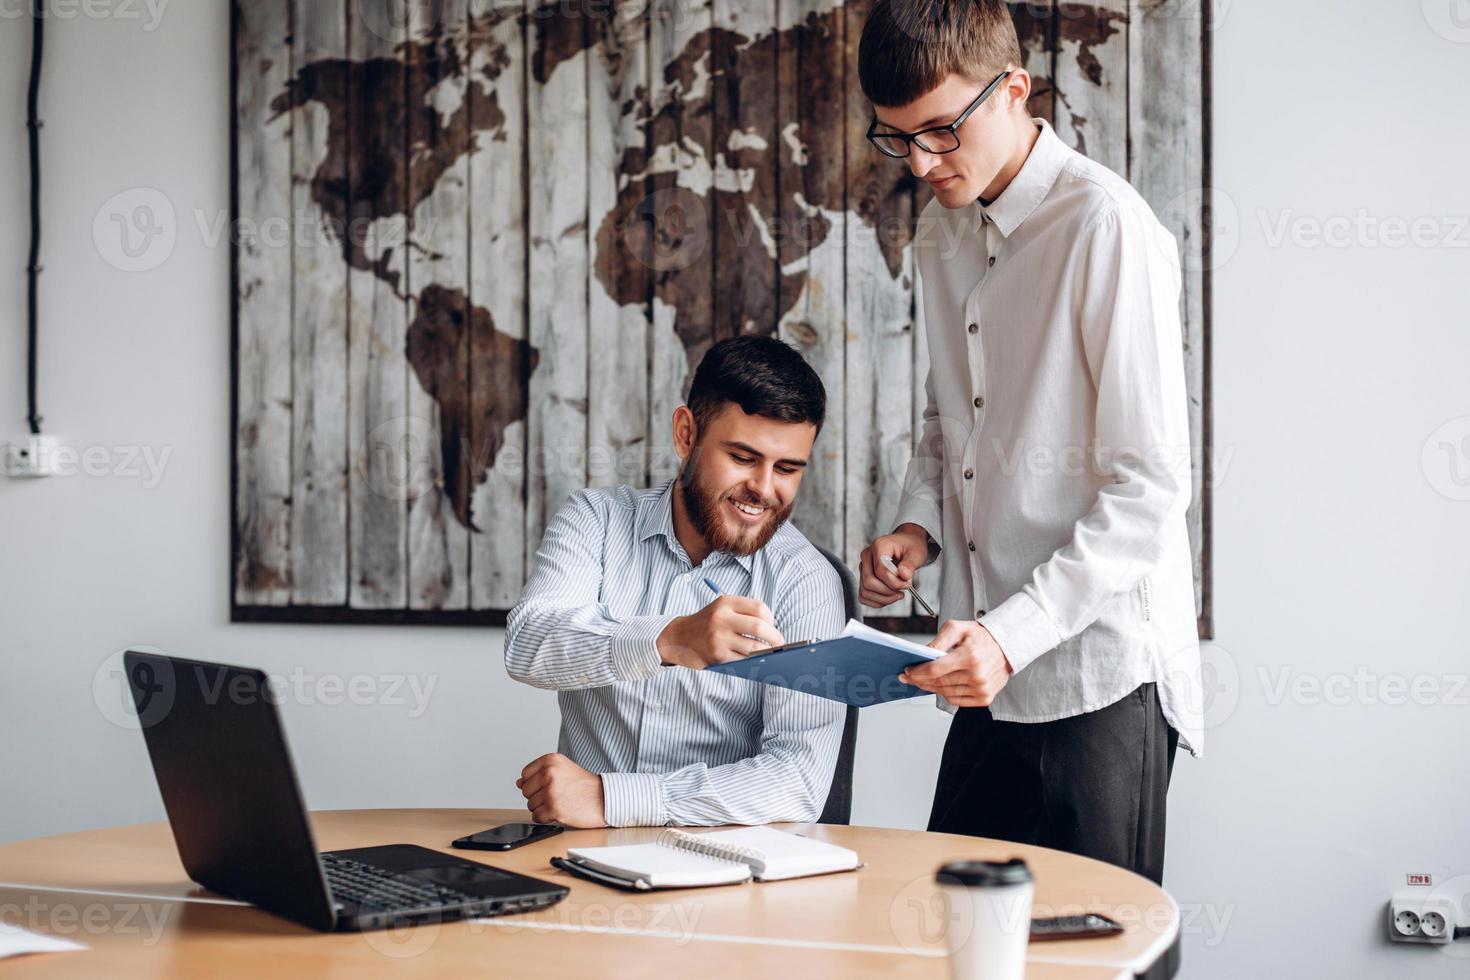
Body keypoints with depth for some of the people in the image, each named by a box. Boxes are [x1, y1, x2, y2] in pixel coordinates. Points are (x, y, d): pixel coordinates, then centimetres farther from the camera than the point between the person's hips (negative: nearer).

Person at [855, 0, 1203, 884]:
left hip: (1100, 678, -7)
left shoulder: (1106, 227, -14)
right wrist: (918, 523, 5)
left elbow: (1149, 486, -16)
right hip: (994, 677, 7)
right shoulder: (941, 233, 12)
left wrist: (1012, 635, -22)